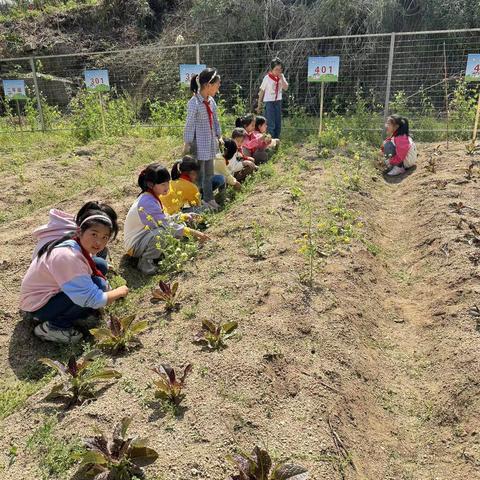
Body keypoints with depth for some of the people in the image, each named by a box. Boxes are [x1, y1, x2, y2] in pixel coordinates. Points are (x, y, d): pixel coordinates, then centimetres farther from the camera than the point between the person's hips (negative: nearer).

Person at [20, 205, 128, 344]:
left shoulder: (77, 244, -7)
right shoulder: (68, 257, -34)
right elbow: (95, 300, -34)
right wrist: (120, 291, -17)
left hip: (51, 292, 9)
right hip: (38, 307, -9)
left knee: (100, 266, -1)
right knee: (98, 285, -25)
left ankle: (74, 314, 5)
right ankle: (52, 327, -10)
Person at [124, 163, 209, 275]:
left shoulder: (151, 197, 2)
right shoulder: (148, 202, -28)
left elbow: (164, 219, 10)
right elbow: (167, 226, -30)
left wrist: (182, 217, -3)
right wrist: (192, 232, -29)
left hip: (144, 236, 9)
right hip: (134, 246, -9)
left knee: (178, 225, 1)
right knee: (161, 232, -37)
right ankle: (145, 261, -12)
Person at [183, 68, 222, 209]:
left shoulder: (211, 101, 6)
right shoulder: (194, 103, -17)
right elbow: (190, 124, -15)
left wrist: (218, 136, 13)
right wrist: (187, 143, -13)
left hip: (210, 142, 8)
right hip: (199, 143, -8)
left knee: (209, 172, 16)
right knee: (198, 173, 1)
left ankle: (209, 198, 28)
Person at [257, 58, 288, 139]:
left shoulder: (281, 76, 2)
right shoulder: (267, 78, -10)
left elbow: (285, 88, -9)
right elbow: (261, 91, -4)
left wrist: (281, 78, -17)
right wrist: (259, 105, -2)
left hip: (278, 102, 5)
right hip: (269, 102, -5)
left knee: (278, 124, 9)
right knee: (271, 124, -9)